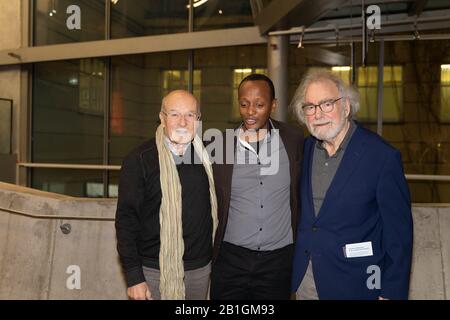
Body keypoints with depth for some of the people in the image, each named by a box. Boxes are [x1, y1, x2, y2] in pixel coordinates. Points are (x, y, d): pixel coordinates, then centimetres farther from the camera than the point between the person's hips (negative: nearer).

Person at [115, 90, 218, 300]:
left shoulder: (207, 156, 3)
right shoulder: (139, 160, -10)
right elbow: (126, 219, -10)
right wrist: (134, 277, -12)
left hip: (201, 268, 4)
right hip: (155, 272, -4)